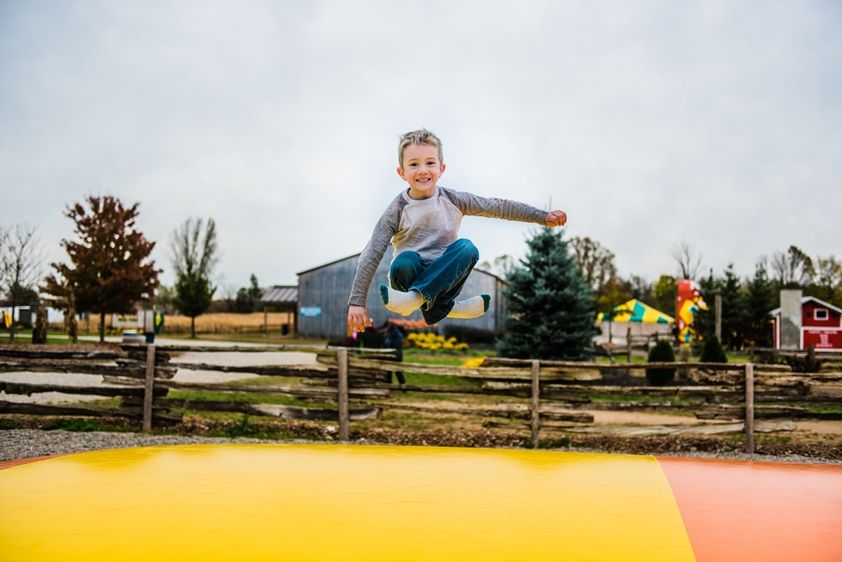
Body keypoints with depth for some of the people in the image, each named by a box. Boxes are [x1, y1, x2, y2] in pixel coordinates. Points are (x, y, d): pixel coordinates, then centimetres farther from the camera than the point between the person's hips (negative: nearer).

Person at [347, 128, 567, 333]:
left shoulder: (452, 200, -1)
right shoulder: (397, 210, -8)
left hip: (444, 277, 2)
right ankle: (442, 308, -19)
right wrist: (357, 302, -18)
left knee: (467, 247, -28)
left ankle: (416, 298, -34)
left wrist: (543, 217, -2)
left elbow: (498, 207, 3)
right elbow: (371, 256, -11)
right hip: (412, 274, -2)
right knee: (405, 261, -36)